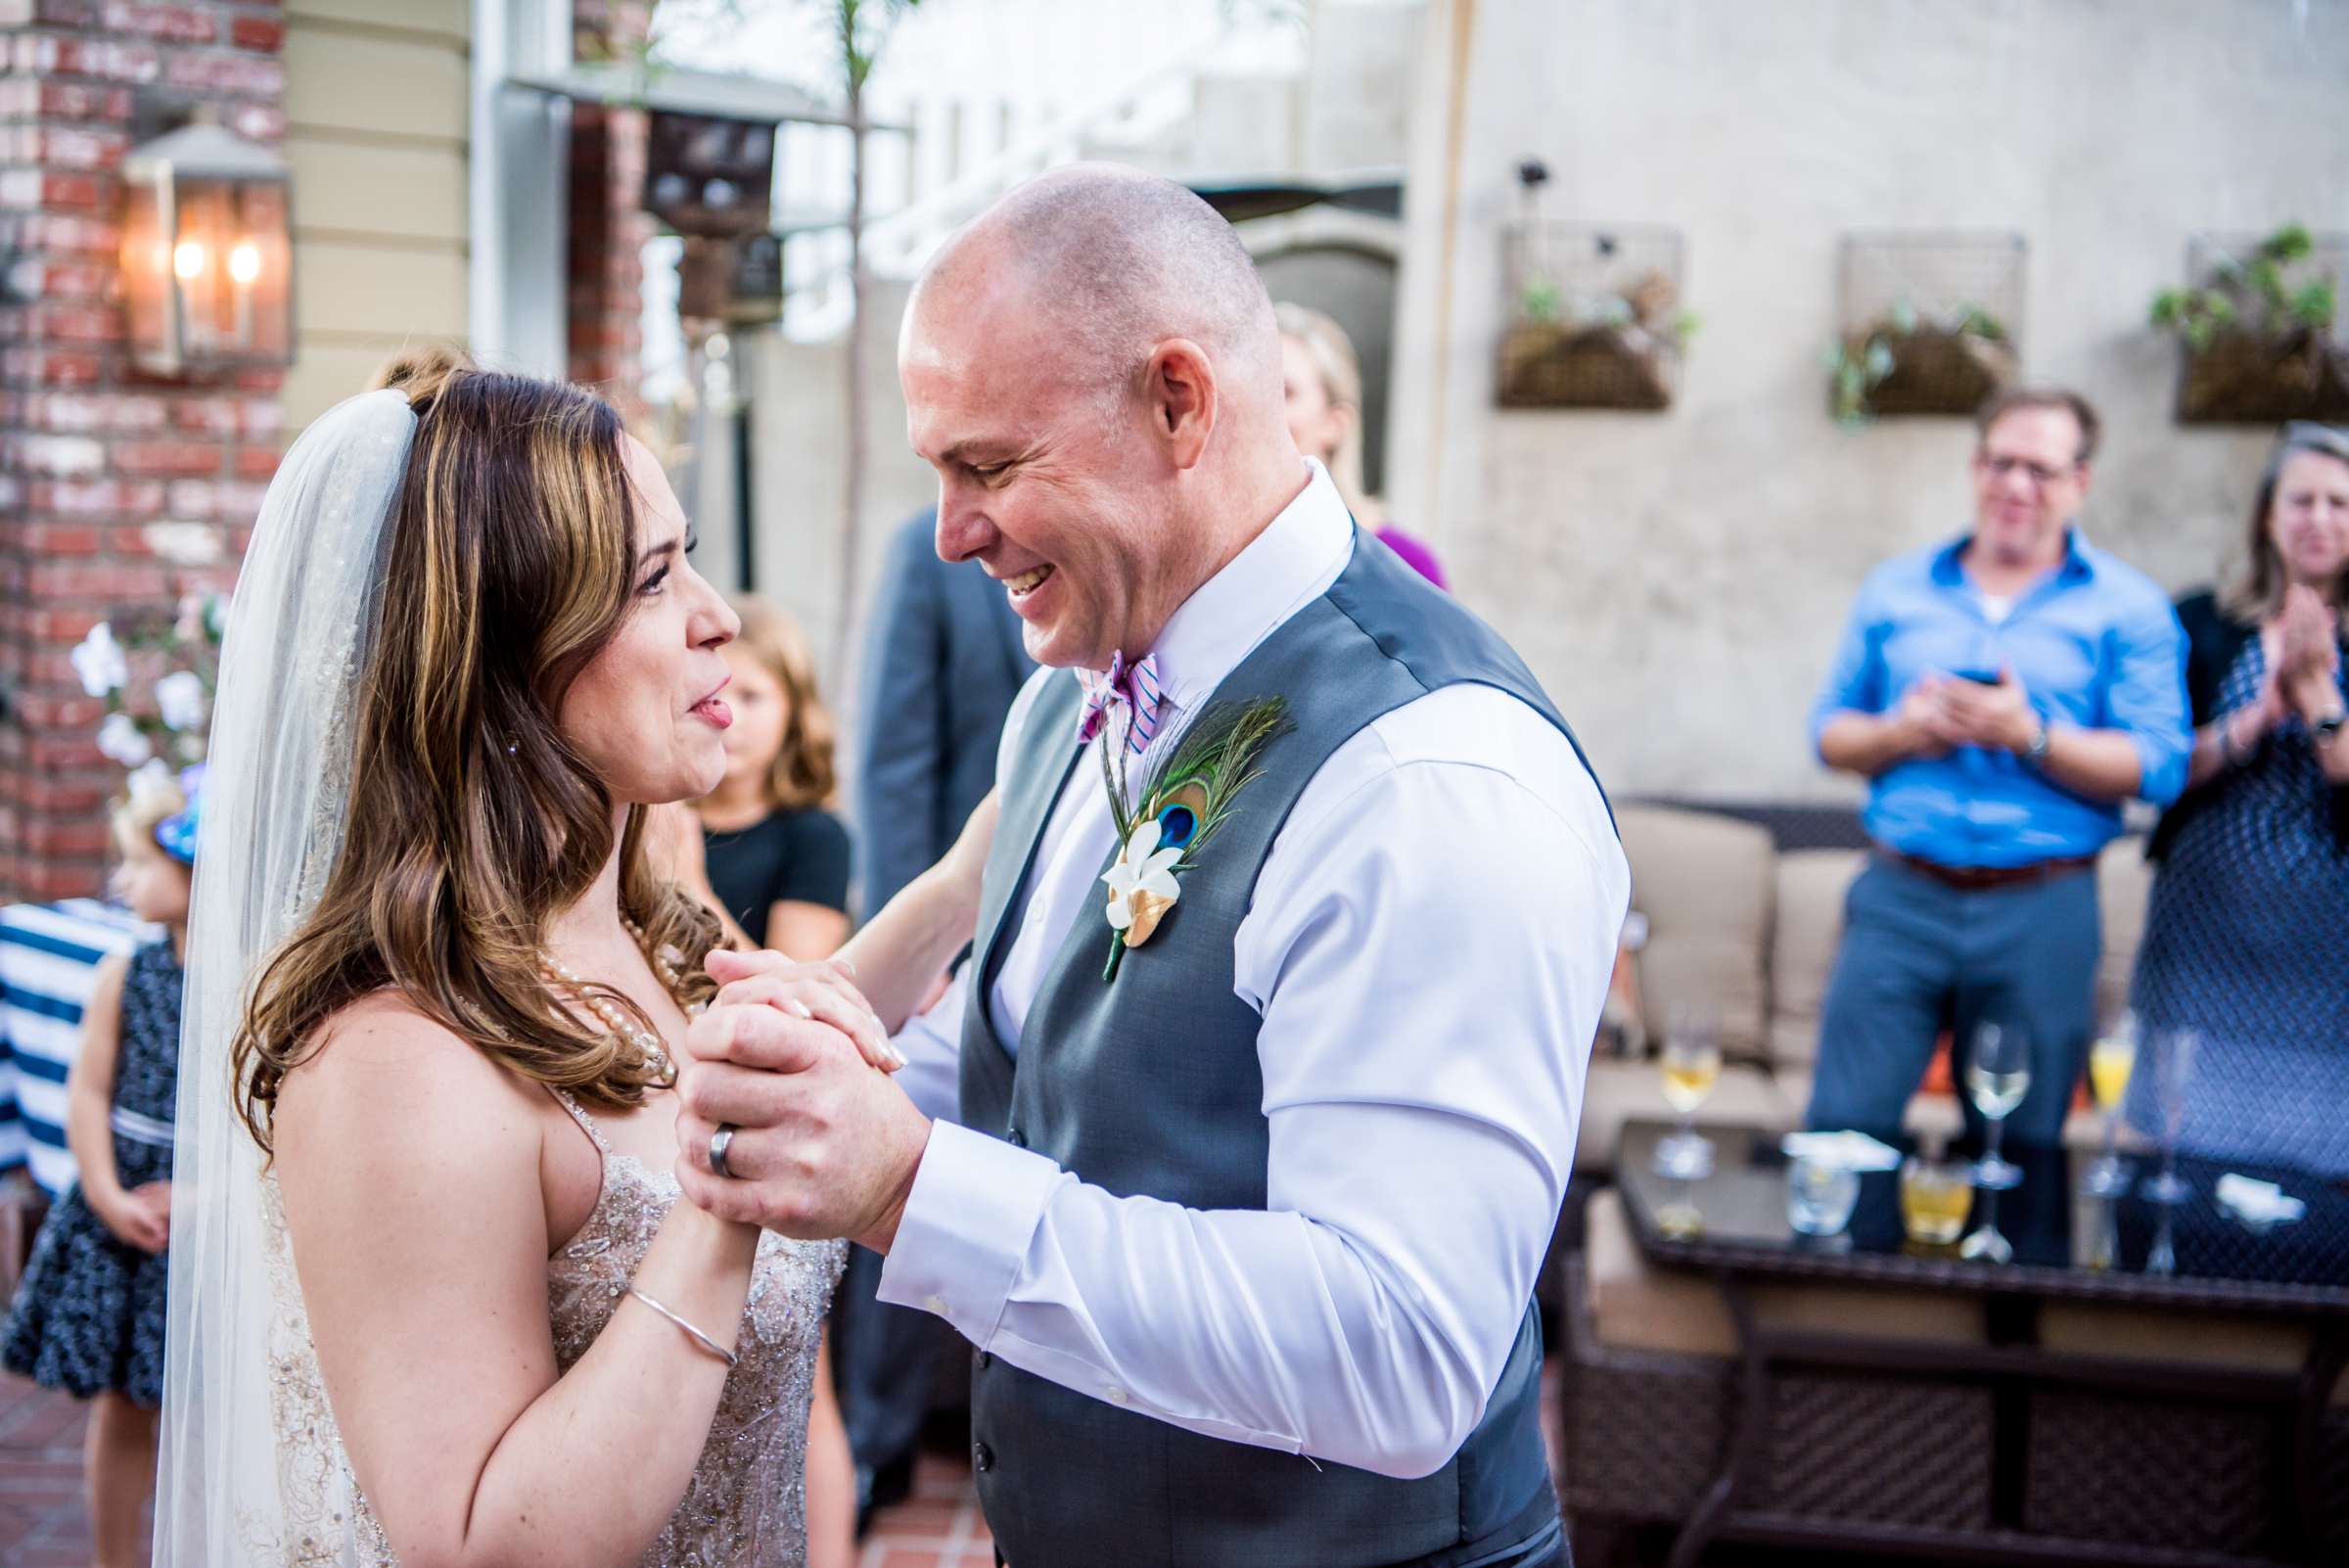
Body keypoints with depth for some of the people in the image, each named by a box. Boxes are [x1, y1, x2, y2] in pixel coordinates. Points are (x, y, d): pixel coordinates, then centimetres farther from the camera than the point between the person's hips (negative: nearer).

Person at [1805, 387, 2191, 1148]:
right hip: (1900, 898, 1)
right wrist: (1899, 734, -7)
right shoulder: (1895, 588, 12)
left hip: (2043, 912, -1)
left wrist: (2032, 737, -17)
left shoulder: (2129, 606, 4)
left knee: (2019, 1148, 8)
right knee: (1844, 1127, -1)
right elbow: (1830, 732, 13)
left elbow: (2159, 766, -5)